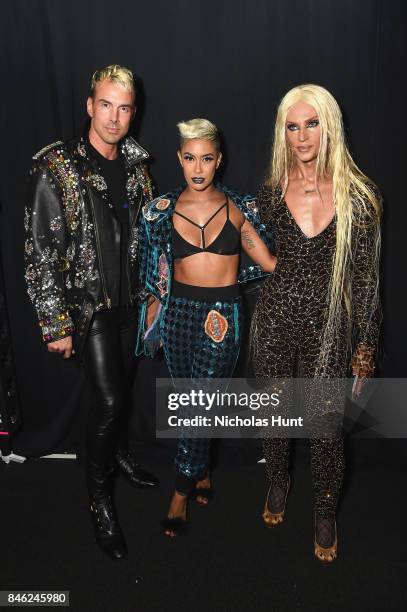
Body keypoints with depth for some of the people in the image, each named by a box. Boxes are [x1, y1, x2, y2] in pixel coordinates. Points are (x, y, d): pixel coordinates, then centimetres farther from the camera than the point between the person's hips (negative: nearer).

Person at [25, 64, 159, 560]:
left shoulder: (135, 165, 4)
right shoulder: (56, 169, -14)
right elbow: (40, 254, -15)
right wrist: (56, 324, -16)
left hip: (128, 300, 6)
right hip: (87, 304, -5)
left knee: (123, 386, 18)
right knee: (108, 399, -7)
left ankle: (119, 451, 46)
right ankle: (100, 498, 16)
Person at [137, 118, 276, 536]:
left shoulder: (237, 207, 0)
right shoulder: (163, 210, 3)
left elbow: (268, 262, -1)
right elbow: (157, 270, 9)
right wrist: (153, 314, 7)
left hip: (222, 314, -1)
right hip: (179, 311, 2)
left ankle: (182, 491, 17)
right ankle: (201, 472, 35)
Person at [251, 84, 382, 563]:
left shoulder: (358, 195, -7)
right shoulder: (272, 189, -1)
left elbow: (365, 279, -4)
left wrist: (365, 350, -3)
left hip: (326, 326, -2)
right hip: (274, 320, 2)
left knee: (325, 424, 7)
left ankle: (325, 510, 36)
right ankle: (277, 483, 48)